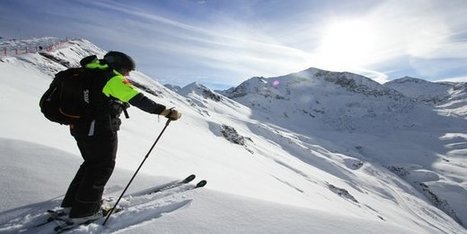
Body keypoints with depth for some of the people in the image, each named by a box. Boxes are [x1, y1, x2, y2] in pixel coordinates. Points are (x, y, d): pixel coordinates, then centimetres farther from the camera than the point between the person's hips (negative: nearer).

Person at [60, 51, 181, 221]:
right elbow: (138, 100, -23)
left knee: (92, 162, 22)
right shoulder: (114, 79, -13)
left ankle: (72, 201, 31)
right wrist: (166, 112, -26)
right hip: (100, 129, -10)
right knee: (103, 166, 4)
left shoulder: (91, 74, 16)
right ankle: (85, 210, 12)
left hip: (79, 126, 10)